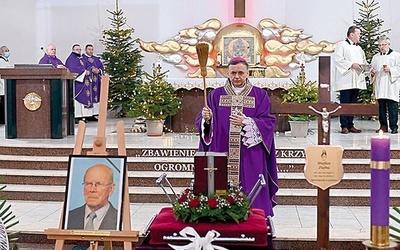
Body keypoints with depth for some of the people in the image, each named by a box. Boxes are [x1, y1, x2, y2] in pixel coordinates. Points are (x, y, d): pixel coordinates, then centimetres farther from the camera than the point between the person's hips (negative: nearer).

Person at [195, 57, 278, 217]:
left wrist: (246, 122, -15)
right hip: (222, 156, 1)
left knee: (250, 194, -1)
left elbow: (268, 122, -2)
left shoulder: (260, 96, 6)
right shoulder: (216, 95, 10)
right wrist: (206, 118, -17)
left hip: (250, 157, -1)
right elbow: (202, 123, 6)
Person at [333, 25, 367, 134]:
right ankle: (344, 126, -5)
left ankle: (350, 125, 11)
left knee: (353, 103, 7)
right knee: (345, 103, -7)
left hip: (356, 80, 7)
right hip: (345, 80, -7)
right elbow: (337, 59, -12)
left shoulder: (359, 48, 22)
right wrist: (351, 65, -17)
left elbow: (363, 61, 27)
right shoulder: (342, 45, 0)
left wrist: (364, 65, 4)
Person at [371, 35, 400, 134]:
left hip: (391, 86, -4)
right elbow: (372, 68, 23)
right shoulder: (375, 57, 20)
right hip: (379, 86, 4)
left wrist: (390, 70, -16)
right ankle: (383, 126, 9)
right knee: (381, 106, 3)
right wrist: (372, 71, 1)